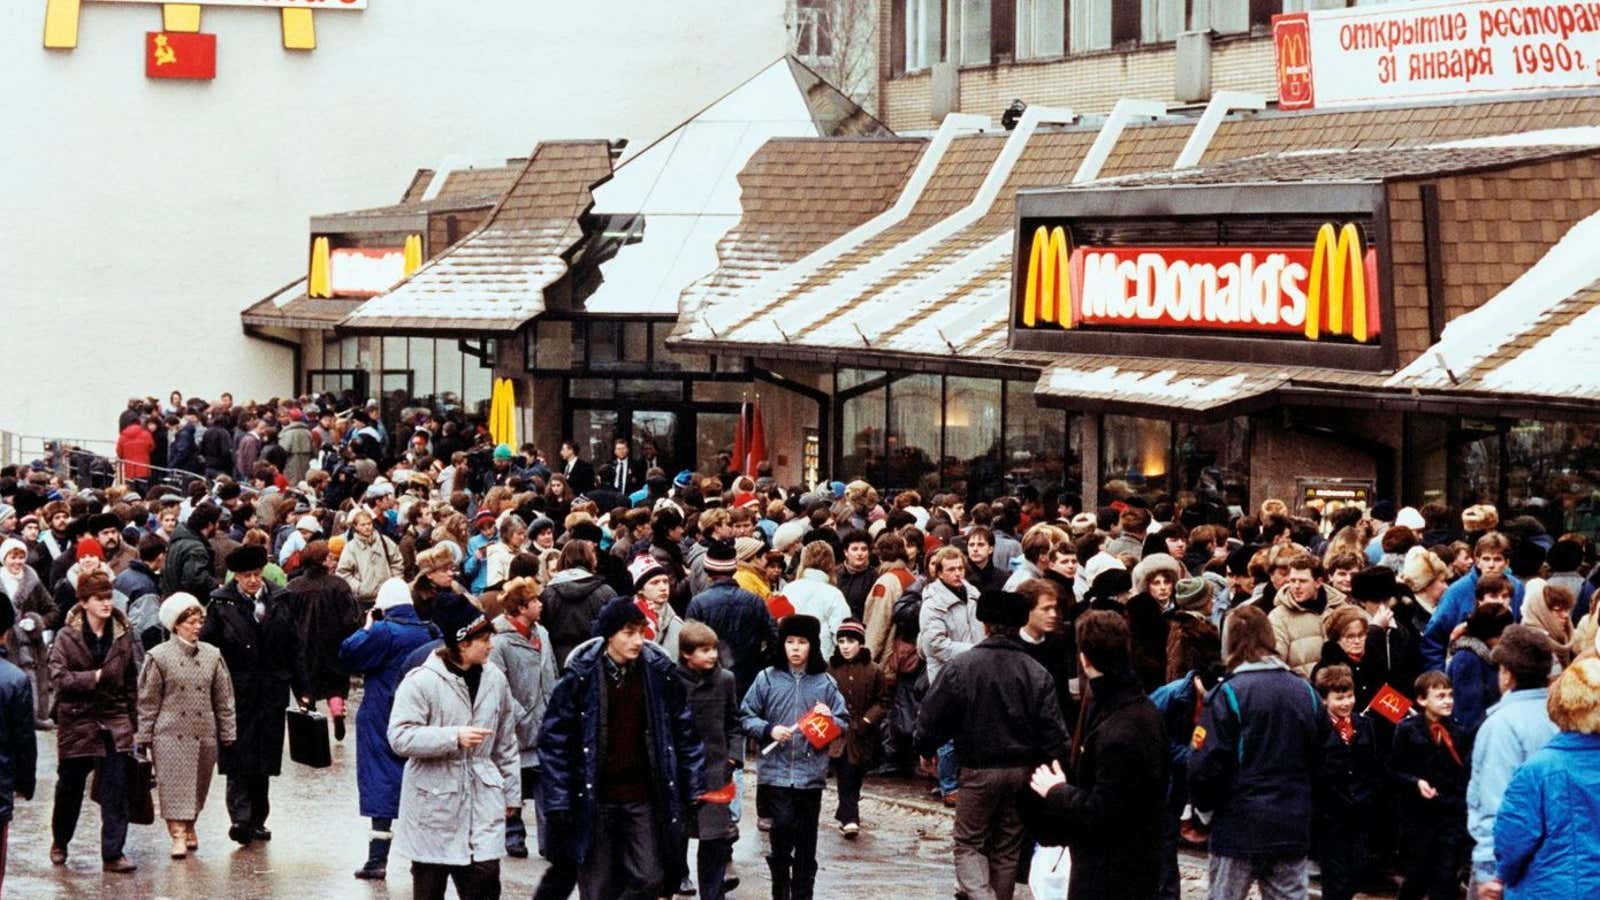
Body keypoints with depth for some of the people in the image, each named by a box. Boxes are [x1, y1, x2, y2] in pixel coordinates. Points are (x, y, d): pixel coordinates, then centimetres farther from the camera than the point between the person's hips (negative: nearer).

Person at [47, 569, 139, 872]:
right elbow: (58, 677, -13)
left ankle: (112, 853, -3)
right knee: (69, 787, 11)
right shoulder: (67, 637, -5)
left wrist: (133, 716, 7)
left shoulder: (122, 635, 4)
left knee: (117, 789, -6)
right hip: (77, 719, -2)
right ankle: (59, 842, 34)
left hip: (115, 719, 2)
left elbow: (131, 679, 10)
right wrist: (94, 677, -19)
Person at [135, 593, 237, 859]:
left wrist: (228, 734, 9)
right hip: (171, 734, -3)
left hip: (204, 735, 3)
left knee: (198, 785, 11)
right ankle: (178, 836, -8)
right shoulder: (159, 657, -4)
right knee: (175, 785, -7)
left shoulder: (212, 656, 5)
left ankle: (189, 827, 28)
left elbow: (223, 699, 10)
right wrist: (143, 737, -2)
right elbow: (148, 701, -1)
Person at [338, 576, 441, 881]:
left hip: (382, 721, -6)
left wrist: (367, 628, 0)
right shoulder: (429, 632, 4)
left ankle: (377, 859, -9)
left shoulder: (384, 632, -16)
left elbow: (347, 655, -13)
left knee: (381, 783, -4)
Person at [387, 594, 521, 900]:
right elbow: (400, 737, -17)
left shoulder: (495, 680, 5)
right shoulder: (421, 681, -12)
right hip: (433, 805, -3)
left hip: (482, 804, 3)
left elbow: (506, 744, 14)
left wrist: (511, 793, 16)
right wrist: (454, 737, -23)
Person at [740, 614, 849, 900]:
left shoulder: (825, 682, 4)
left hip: (811, 774, 2)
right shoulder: (767, 679, 1)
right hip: (776, 772, -2)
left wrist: (830, 718, -13)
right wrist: (769, 730, -11)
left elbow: (844, 723, 9)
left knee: (806, 842, 9)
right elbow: (746, 715, 4)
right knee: (781, 834, -7)